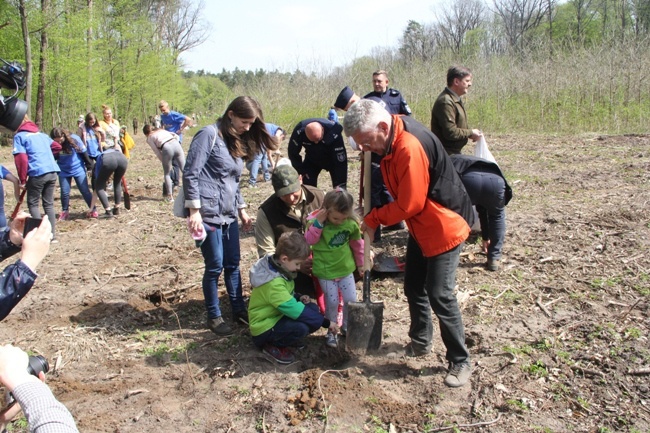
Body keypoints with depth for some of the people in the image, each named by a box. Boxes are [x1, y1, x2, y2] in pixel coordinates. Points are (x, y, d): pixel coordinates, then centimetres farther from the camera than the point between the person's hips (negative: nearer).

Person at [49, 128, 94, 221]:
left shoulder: (74, 139, -18)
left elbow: (84, 153, -9)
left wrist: (90, 166, -4)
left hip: (78, 169, -2)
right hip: (63, 172, 2)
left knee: (85, 190, 0)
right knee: (64, 192, 3)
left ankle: (92, 209, 14)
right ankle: (64, 211, 22)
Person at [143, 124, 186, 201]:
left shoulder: (149, 139, 20)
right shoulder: (161, 130, 32)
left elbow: (157, 152, 13)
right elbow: (176, 136, 22)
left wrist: (164, 162, 22)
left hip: (166, 148, -3)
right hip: (176, 144, 3)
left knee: (167, 174, 13)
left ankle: (170, 196, 11)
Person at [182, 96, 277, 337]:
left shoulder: (237, 142, 16)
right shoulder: (209, 134, -10)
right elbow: (190, 173, -14)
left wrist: (242, 210, 20)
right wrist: (194, 211, -17)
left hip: (229, 214, 8)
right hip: (208, 214, -8)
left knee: (233, 264, 13)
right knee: (215, 266, 0)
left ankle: (239, 309, 27)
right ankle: (214, 317, 17)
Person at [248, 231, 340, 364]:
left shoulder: (278, 268, 0)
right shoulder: (273, 283, -31)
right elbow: (294, 309, -33)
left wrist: (298, 297, -2)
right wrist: (326, 323, -26)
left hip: (278, 314, 9)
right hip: (265, 327, -9)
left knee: (313, 308, -1)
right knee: (301, 328, -31)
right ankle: (271, 346, -6)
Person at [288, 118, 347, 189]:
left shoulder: (334, 133, -37)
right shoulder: (299, 132, -30)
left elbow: (341, 159, -31)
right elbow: (293, 153, -13)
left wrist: (340, 184, -31)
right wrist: (301, 171, -15)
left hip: (332, 160, -2)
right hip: (311, 160, 2)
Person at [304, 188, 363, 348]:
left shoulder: (351, 222, -9)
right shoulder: (315, 219, -16)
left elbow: (357, 243, 6)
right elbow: (309, 241, -18)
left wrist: (361, 263, 15)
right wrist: (318, 223, -29)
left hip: (346, 268, 3)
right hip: (325, 270, -3)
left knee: (351, 299, 7)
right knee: (332, 302, -1)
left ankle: (346, 326, 33)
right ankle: (331, 331, 22)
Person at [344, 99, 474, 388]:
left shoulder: (410, 148, -32)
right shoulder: (391, 137, -3)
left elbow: (409, 205, -25)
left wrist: (374, 219, -12)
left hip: (444, 226, -9)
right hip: (420, 226, 9)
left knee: (439, 295, -4)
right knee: (413, 288, 16)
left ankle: (460, 362, 12)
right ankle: (420, 342, 36)